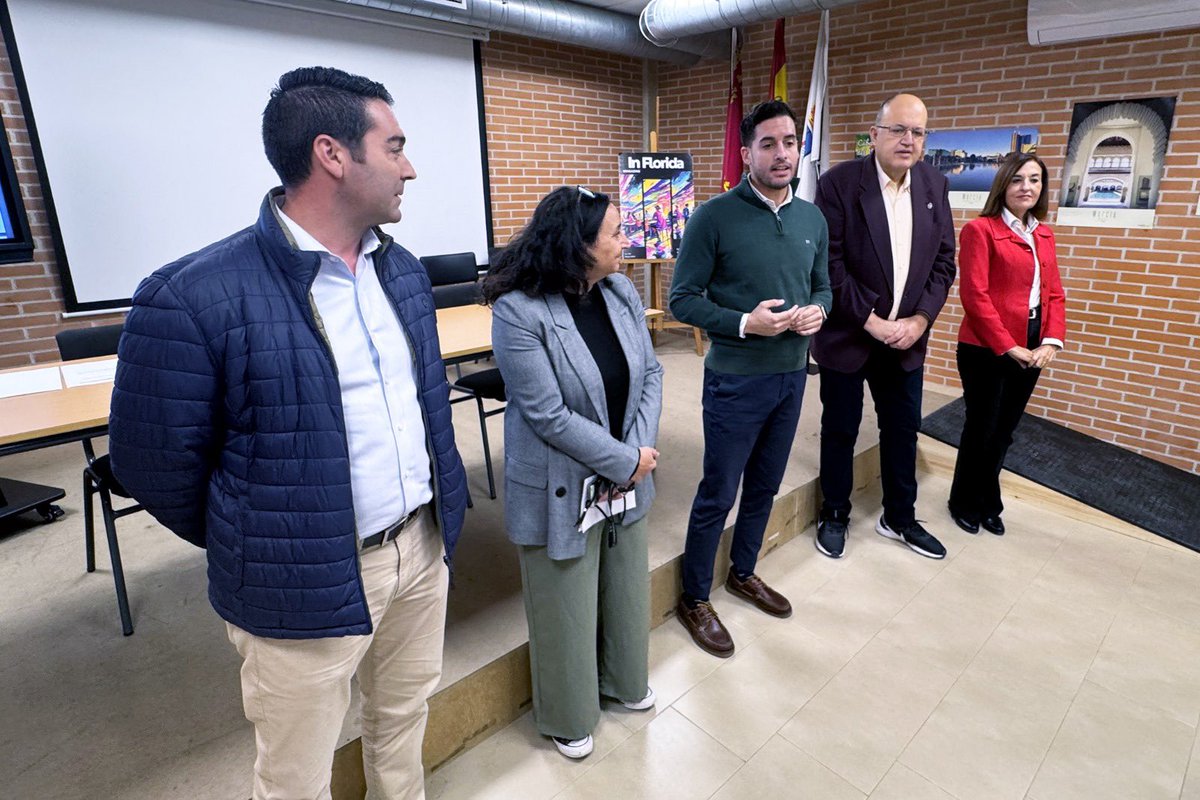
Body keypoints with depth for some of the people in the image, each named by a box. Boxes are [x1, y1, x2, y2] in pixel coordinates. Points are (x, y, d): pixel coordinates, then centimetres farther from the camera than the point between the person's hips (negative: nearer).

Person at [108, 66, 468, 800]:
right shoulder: (195, 297, -20)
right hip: (309, 585, -5)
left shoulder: (403, 270, 2)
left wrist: (441, 504, 12)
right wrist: (255, 547, 2)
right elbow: (154, 464, -10)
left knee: (405, 717, 27)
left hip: (425, 547, 6)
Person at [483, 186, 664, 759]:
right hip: (562, 490, -6)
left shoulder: (622, 292, -3)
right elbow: (547, 414, -23)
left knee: (627, 586, 24)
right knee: (566, 606, 14)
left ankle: (623, 680, 53)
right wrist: (626, 462, -18)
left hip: (627, 477, 6)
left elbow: (650, 373, 1)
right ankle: (568, 716, 43)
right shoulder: (519, 312, -22)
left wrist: (643, 449, -13)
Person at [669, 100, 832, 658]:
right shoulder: (715, 217, -12)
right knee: (717, 496, 5)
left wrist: (818, 310, -7)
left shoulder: (812, 219, 6)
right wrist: (744, 323, -24)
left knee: (764, 487, 20)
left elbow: (822, 284, 16)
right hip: (736, 380, -6)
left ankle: (743, 573, 43)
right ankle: (695, 599, 26)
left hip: (792, 376, 6)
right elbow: (682, 299, -12)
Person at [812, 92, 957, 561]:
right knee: (840, 430, 9)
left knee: (903, 429, 14)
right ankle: (835, 516, 28)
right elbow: (829, 264, -15)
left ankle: (899, 518, 33)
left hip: (906, 336, 5)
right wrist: (870, 320, -17)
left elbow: (944, 261, 6)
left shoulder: (935, 187, 5)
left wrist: (921, 319, -7)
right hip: (848, 335, -4)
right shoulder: (838, 184, -11)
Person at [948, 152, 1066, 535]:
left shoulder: (1044, 235, 12)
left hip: (1031, 351, 6)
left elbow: (1054, 293, 11)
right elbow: (974, 295, -16)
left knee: (1003, 431, 15)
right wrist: (1008, 346, -16)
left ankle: (988, 503, 32)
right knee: (981, 428, 6)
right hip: (987, 349, -6)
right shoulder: (980, 229, -9)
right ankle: (965, 502, 26)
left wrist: (1051, 341, -4)